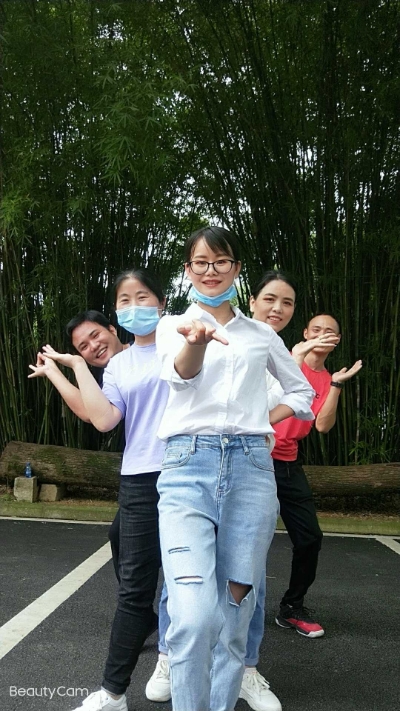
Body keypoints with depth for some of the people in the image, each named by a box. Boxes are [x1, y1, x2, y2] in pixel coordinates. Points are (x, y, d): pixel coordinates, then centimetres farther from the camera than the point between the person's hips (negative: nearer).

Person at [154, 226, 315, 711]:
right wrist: (196, 341, -36)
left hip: (251, 467, 2)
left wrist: (263, 423, 13)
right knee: (194, 617, -17)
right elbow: (179, 375, -14)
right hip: (187, 464, -2)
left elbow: (302, 392, 28)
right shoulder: (172, 326, 10)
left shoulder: (260, 334, 17)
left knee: (234, 612, 4)